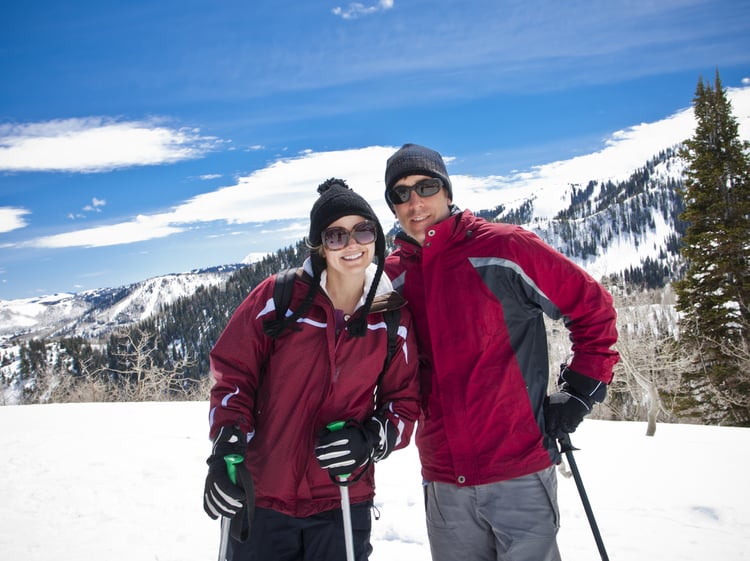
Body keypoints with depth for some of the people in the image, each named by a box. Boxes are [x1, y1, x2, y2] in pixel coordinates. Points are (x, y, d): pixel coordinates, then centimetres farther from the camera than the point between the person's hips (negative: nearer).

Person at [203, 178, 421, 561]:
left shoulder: (394, 317, -1)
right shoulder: (278, 297, -6)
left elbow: (403, 402, 3)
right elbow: (233, 372, -2)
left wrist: (370, 440, -16)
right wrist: (228, 448, -14)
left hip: (343, 505, 1)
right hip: (259, 498, -1)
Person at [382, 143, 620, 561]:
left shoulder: (504, 248, -8)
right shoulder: (392, 276, 5)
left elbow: (593, 306, 0)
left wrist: (582, 391, -2)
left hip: (519, 473, -4)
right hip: (444, 483, 4)